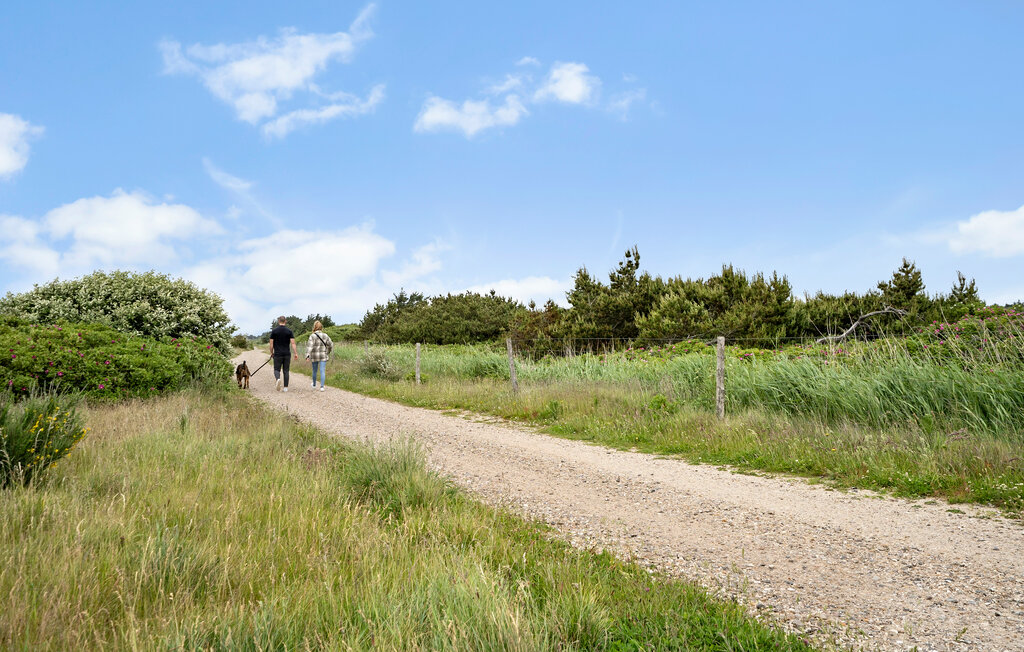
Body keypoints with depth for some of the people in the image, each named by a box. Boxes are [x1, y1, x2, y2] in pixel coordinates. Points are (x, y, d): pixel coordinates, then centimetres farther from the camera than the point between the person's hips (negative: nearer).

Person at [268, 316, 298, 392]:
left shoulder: (274, 331, -1)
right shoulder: (289, 331, 0)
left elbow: (271, 343, 0)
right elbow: (293, 343, -6)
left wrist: (271, 353, 11)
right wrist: (295, 353, -6)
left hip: (277, 354, -1)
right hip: (287, 354, 1)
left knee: (277, 370, 5)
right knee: (286, 371, 8)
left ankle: (278, 379, -26)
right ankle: (285, 387, 8)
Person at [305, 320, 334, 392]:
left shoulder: (312, 336, -9)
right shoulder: (325, 336, 0)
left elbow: (310, 346, -19)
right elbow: (331, 345, 6)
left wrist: (307, 355, -24)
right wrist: (327, 352, 22)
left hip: (314, 356, -1)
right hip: (323, 356, 1)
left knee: (314, 371, 16)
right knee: (322, 371, 0)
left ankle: (314, 385, 34)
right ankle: (322, 386, -10)